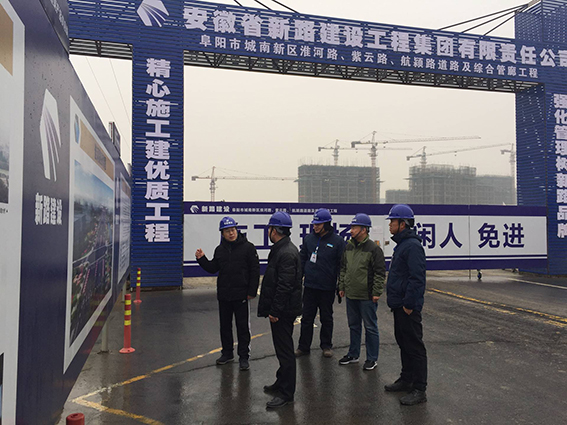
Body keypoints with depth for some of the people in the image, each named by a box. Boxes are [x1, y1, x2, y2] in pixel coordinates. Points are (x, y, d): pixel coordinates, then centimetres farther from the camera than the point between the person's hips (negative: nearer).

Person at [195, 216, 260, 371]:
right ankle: (227, 353, 31)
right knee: (225, 325, 15)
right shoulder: (220, 250, 8)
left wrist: (252, 291, -11)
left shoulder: (247, 247, -7)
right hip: (223, 295, 5)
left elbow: (255, 270, -8)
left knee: (243, 327, 3)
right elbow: (212, 268, 16)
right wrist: (202, 259, 0)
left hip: (241, 295, -5)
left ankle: (244, 356, 14)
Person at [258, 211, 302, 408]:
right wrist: (272, 309, 20)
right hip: (280, 309, 11)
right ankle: (281, 382, 35)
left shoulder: (286, 253, -21)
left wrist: (275, 311, -21)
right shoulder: (281, 249, 13)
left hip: (283, 311, -11)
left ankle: (287, 393, 9)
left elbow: (285, 286, -25)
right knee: (282, 348, 21)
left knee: (284, 350, -1)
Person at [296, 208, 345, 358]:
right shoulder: (309, 239, 4)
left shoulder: (337, 241, -7)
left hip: (327, 288, -3)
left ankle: (326, 346, 27)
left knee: (326, 318, 12)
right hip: (309, 285, 3)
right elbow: (302, 259, 12)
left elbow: (341, 265, -4)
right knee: (306, 317, 9)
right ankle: (304, 346, 20)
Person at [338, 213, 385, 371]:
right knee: (354, 326, 18)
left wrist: (376, 293, -14)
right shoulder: (348, 247, 9)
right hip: (350, 295, 7)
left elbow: (380, 272, -12)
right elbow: (343, 268, 17)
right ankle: (353, 355, 31)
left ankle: (372, 359, 16)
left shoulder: (373, 248, -12)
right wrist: (342, 287, 14)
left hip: (367, 297, -7)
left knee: (370, 327, 4)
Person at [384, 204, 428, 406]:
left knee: (414, 346, -3)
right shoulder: (401, 244, 15)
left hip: (408, 307, -11)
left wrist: (408, 304, -22)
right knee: (403, 343, 19)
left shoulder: (412, 245, -18)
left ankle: (419, 390, 6)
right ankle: (406, 380, 32)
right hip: (399, 305, 11)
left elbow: (417, 277, -24)